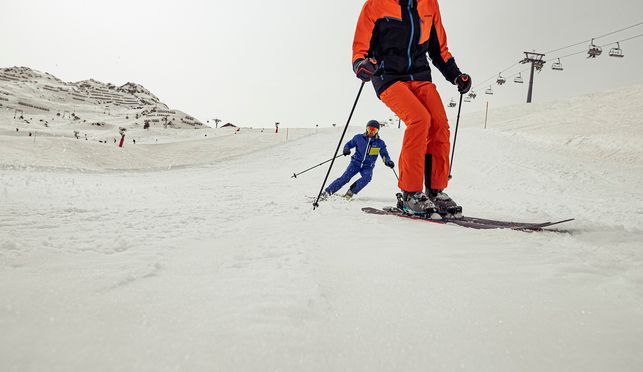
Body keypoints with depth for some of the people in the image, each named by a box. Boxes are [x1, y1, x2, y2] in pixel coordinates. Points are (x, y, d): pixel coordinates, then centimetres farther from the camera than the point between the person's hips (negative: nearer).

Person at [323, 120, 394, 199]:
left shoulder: (380, 143, 2)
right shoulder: (359, 138, 1)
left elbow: (385, 155, 8)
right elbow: (349, 144, 11)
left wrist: (389, 162, -13)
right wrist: (346, 149, -12)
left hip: (368, 166, 1)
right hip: (356, 163, -1)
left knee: (367, 177, -31)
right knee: (345, 177, -18)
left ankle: (350, 192, -18)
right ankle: (327, 192, -12)